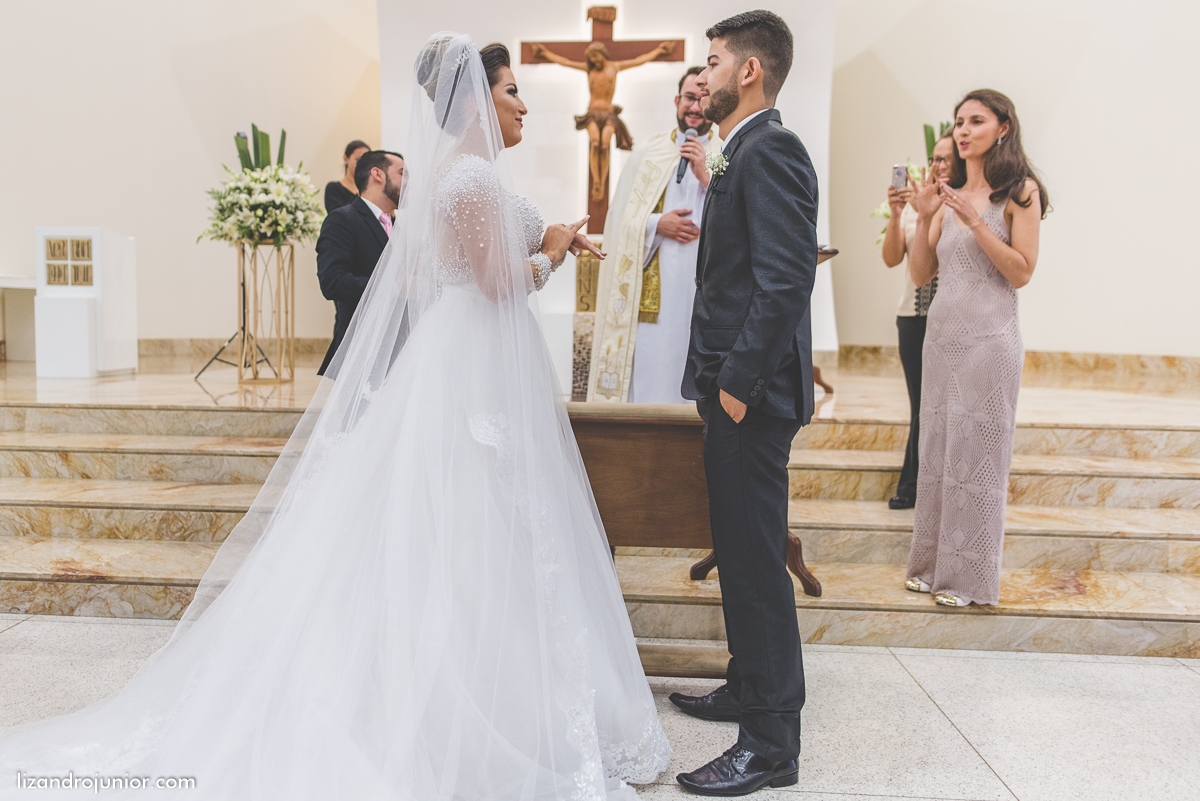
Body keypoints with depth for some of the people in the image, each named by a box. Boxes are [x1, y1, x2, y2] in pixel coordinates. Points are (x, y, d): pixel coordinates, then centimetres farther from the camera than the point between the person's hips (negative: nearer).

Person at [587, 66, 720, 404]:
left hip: (705, 291, 0)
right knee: (648, 374, 0)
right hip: (650, 291, 0)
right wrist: (656, 224, -11)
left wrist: (705, 176, -13)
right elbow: (619, 219, 6)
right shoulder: (648, 152, 9)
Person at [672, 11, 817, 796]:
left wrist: (739, 380, -21)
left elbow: (787, 280, -22)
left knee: (757, 561, -3)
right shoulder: (746, 153, 18)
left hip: (751, 393, -10)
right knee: (742, 552, 18)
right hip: (734, 387, 10)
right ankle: (750, 688, 34)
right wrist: (722, 377, 16)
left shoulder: (771, 150, -13)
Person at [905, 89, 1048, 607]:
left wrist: (975, 221, -17)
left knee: (976, 451, -1)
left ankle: (971, 576, 12)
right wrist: (924, 217, -4)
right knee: (936, 448, 9)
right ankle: (934, 563, 21)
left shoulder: (1020, 191, -3)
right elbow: (920, 274, 8)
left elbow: (1022, 272, -10)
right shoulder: (948, 193, 12)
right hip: (941, 332, 6)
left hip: (989, 337, -6)